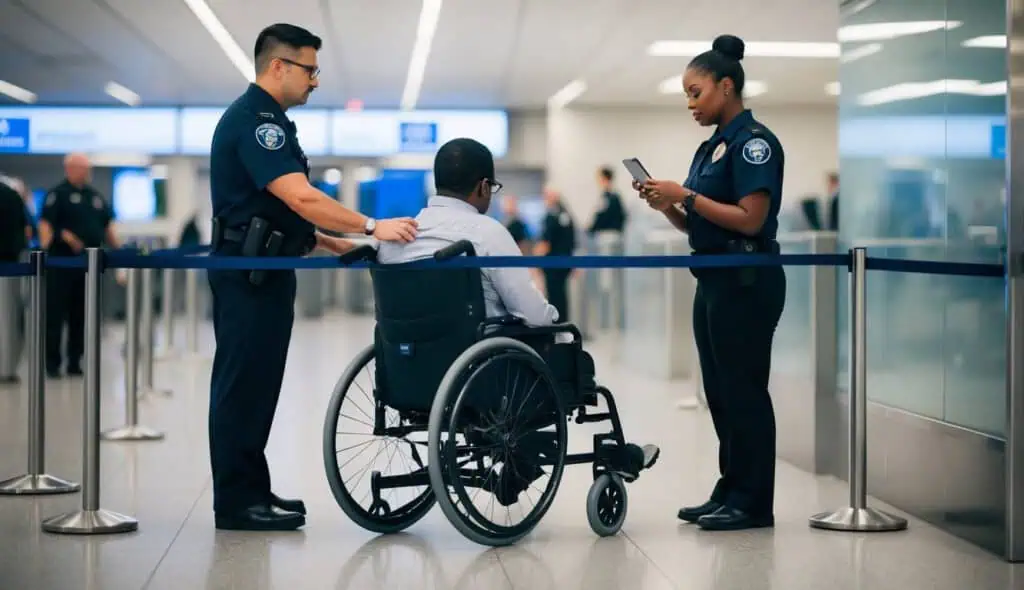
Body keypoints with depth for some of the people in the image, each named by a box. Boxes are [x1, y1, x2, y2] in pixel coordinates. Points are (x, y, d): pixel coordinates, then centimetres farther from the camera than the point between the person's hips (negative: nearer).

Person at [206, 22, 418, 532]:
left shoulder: (264, 118, 17)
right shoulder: (253, 119, -16)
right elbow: (299, 197, -27)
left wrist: (328, 242, 15)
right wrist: (372, 227, -29)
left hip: (263, 270, 10)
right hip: (250, 273, -10)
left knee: (255, 385, 13)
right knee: (243, 385, -5)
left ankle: (251, 491, 19)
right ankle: (236, 503, 1)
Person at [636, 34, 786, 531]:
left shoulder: (753, 141, -11)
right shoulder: (711, 147, 16)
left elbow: (750, 220, -19)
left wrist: (686, 196, -18)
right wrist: (665, 205, -1)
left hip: (747, 282, -9)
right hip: (714, 280, 9)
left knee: (743, 391, -4)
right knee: (719, 392, 12)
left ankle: (752, 503, 4)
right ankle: (729, 493, 19)